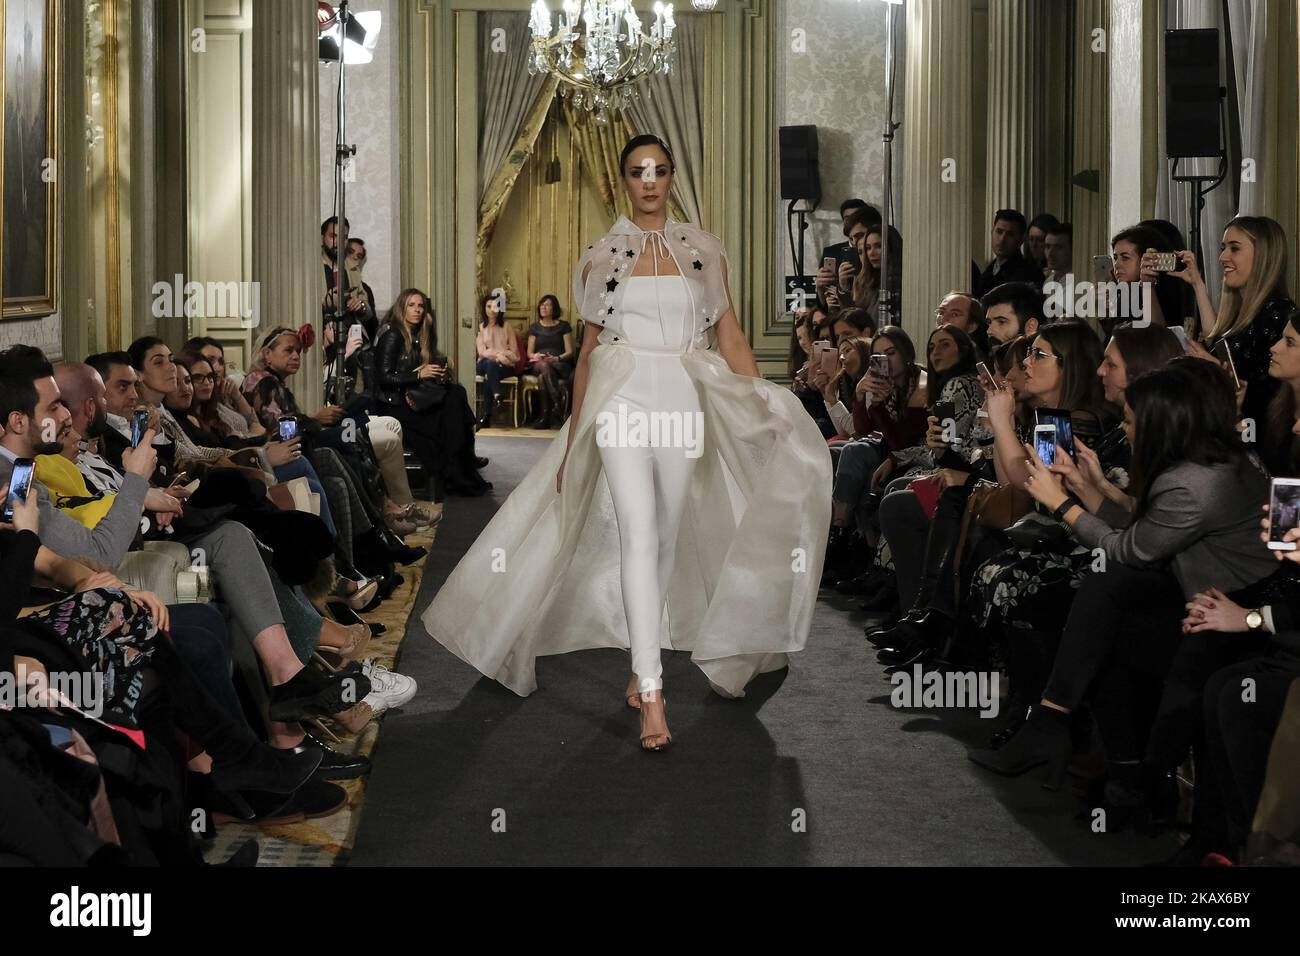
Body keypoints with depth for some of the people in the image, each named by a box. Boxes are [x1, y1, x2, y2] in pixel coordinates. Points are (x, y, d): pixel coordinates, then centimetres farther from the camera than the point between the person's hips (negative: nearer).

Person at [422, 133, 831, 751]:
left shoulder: (703, 250, 10)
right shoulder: (601, 256, 9)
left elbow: (730, 336, 7)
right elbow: (588, 349, 12)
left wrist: (764, 407, -5)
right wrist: (574, 438, 11)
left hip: (684, 402, 2)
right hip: (622, 399, -2)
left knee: (667, 539, 7)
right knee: (637, 536, -14)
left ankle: (641, 660, 24)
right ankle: (652, 697, -19)